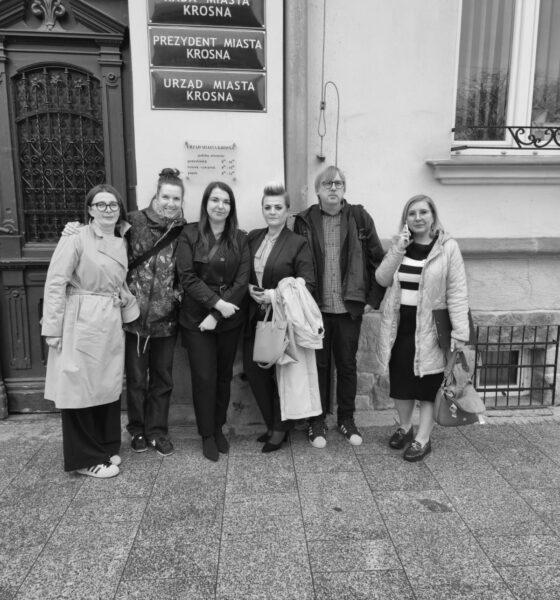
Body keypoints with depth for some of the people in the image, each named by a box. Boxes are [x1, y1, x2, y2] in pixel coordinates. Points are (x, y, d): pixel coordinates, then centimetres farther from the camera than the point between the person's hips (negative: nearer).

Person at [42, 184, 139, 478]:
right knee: (79, 388, 3)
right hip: (80, 324, -6)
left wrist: (129, 312, 8)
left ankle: (106, 447, 31)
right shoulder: (76, 239, -10)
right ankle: (85, 458, 17)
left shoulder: (121, 242, 10)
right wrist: (53, 329, -15)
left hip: (111, 325, 7)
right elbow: (55, 285, -12)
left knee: (108, 386, 14)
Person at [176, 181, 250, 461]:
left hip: (230, 318, 2)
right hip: (196, 317, -2)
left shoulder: (240, 239, 2)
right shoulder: (190, 234, -3)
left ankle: (219, 428, 30)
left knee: (224, 375, 11)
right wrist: (217, 302, -18)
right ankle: (207, 435, 20)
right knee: (204, 377, 2)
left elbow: (242, 281, -5)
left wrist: (216, 314, -14)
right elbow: (187, 276, -10)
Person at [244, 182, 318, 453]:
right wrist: (249, 288, -5)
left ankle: (280, 429, 25)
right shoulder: (252, 238, 8)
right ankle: (271, 423, 28)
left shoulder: (298, 243, -7)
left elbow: (308, 283, -12)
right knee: (253, 370, 7)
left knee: (281, 374, 4)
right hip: (255, 317, 5)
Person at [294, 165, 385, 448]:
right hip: (316, 306, 0)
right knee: (319, 364, 9)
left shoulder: (360, 218, 1)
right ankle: (317, 421, 24)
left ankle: (346, 418, 29)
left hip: (349, 307, 1)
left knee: (347, 364, 12)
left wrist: (373, 296, -1)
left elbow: (377, 259, 3)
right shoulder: (304, 221, 0)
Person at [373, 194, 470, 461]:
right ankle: (405, 427, 35)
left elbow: (457, 292, -11)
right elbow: (382, 279, -3)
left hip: (428, 327, -4)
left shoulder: (448, 248, -8)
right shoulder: (400, 246, 7)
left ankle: (422, 439, 17)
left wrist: (459, 333, -16)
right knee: (400, 380, 14)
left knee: (427, 383, 4)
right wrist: (398, 249, -15)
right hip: (399, 324, 5)